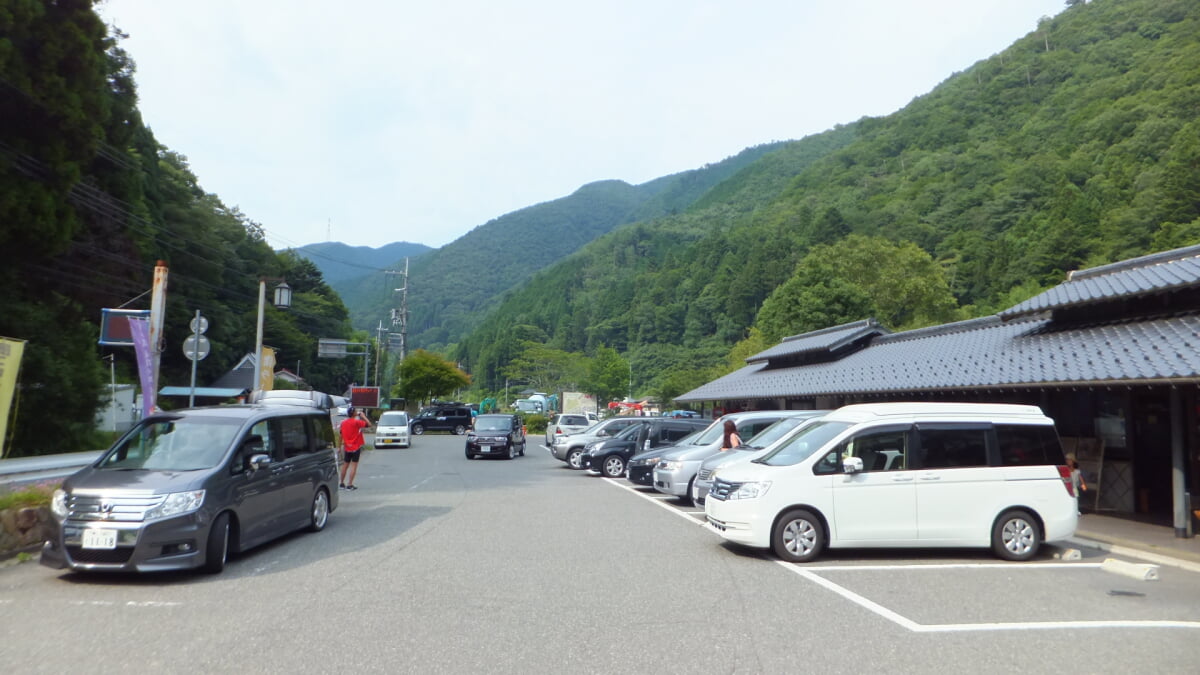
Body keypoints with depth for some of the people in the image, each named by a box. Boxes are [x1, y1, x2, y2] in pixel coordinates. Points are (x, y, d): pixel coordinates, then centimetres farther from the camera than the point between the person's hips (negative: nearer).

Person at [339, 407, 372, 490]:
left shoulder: (343, 422, 4)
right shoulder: (356, 422, -14)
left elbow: (341, 433, 11)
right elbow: (369, 425, -17)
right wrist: (363, 416, -6)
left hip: (347, 447, 6)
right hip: (355, 447, -6)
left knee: (345, 465, 16)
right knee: (354, 466, -2)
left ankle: (342, 483, 23)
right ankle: (350, 485, -6)